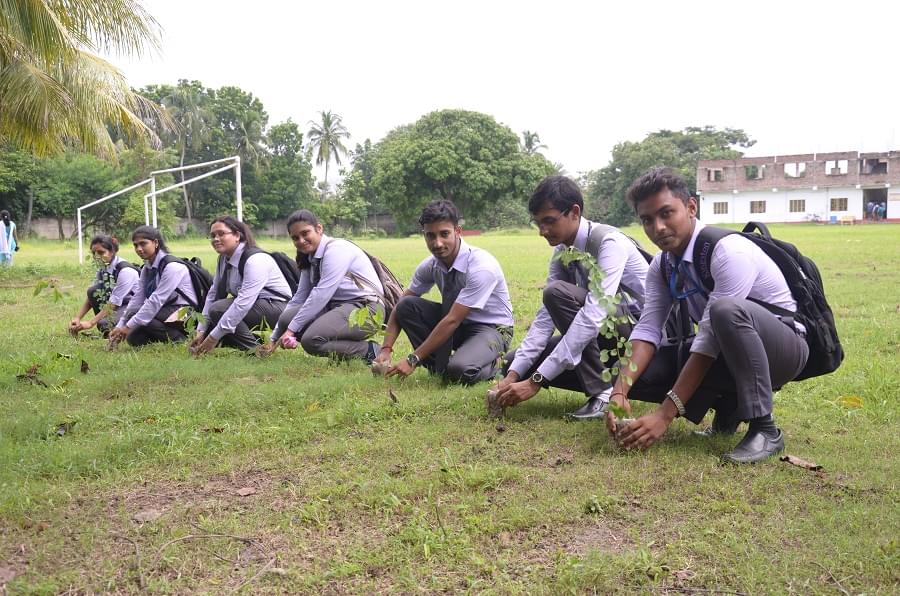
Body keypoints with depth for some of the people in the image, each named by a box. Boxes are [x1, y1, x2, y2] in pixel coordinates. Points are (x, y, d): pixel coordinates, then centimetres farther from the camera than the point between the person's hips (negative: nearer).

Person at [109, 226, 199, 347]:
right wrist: (120, 327, -6)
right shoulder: (146, 269, 8)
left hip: (183, 313, -8)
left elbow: (156, 300, -24)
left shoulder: (172, 266, -19)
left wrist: (129, 326, -24)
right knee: (133, 338, -8)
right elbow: (137, 300, 4)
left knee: (134, 315, -21)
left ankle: (178, 337, -14)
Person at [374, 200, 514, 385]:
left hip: (491, 328, -6)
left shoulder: (481, 267, -28)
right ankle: (440, 369, -6)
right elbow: (400, 308, 0)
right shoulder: (431, 265, -9)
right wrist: (386, 349, -13)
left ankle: (488, 367, 0)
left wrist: (413, 360, -27)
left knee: (459, 371, -35)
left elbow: (452, 321, -29)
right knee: (406, 306, -15)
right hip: (459, 323, 6)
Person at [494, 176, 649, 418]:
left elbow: (592, 317, -34)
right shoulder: (561, 252, 0)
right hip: (605, 335, 8)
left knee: (558, 292, -29)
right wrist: (513, 374, -15)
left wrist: (536, 381, -35)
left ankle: (604, 392, -21)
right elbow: (546, 315, -3)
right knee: (516, 363, 0)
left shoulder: (608, 242, -24)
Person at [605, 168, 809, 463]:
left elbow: (710, 340, -30)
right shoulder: (662, 266, -2)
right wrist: (620, 392, -26)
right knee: (637, 372, -11)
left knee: (726, 309, -39)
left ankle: (764, 429, -26)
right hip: (726, 354, 7)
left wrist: (665, 413, -32)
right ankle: (728, 408, 6)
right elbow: (647, 329, -10)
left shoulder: (730, 251, -26)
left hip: (782, 346, -7)